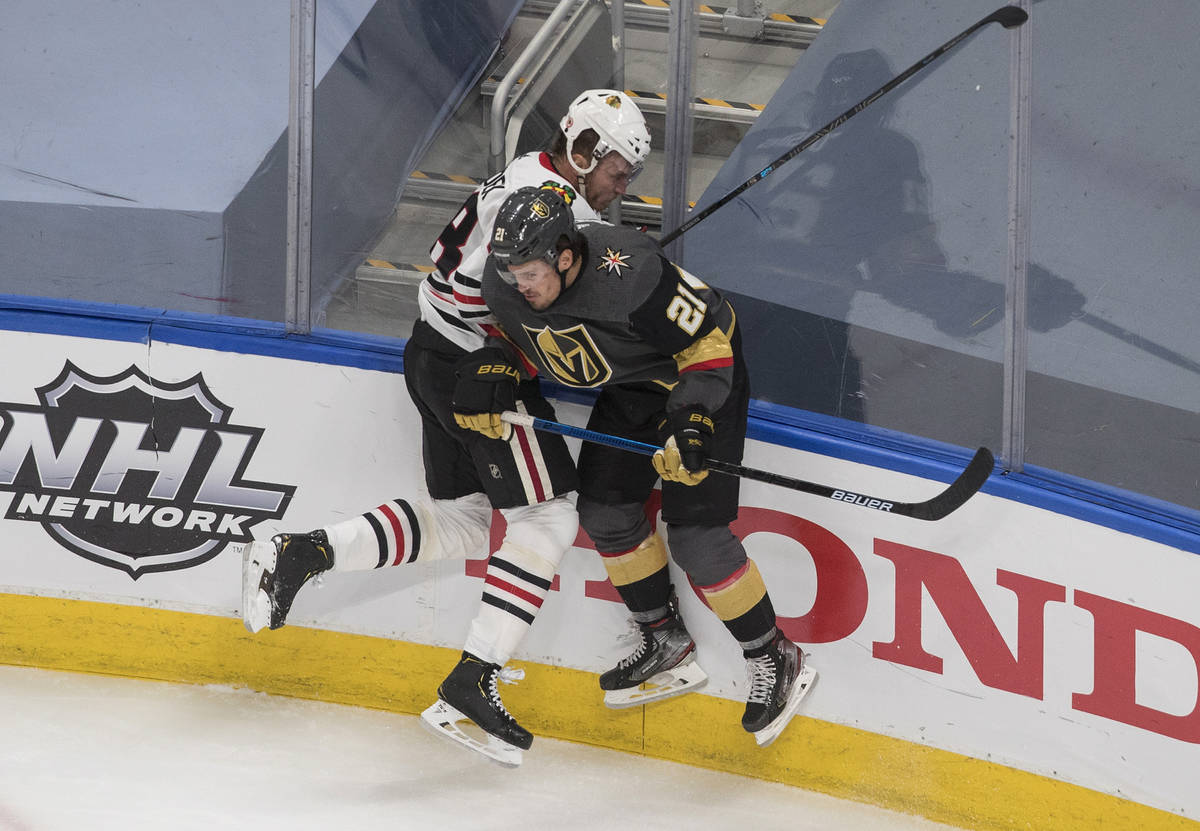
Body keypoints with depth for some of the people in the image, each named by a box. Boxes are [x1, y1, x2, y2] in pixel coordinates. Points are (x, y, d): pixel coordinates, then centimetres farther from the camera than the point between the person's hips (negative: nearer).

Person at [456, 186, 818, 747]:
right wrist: (494, 374, -12)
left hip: (703, 380, -8)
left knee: (696, 536, -13)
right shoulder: (506, 284, -15)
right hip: (631, 387, 8)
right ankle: (665, 642, 26)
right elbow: (520, 337, 8)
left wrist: (691, 422, -35)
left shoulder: (629, 274, -37)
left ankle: (774, 660, 2)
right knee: (603, 507, 8)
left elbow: (708, 335, -27)